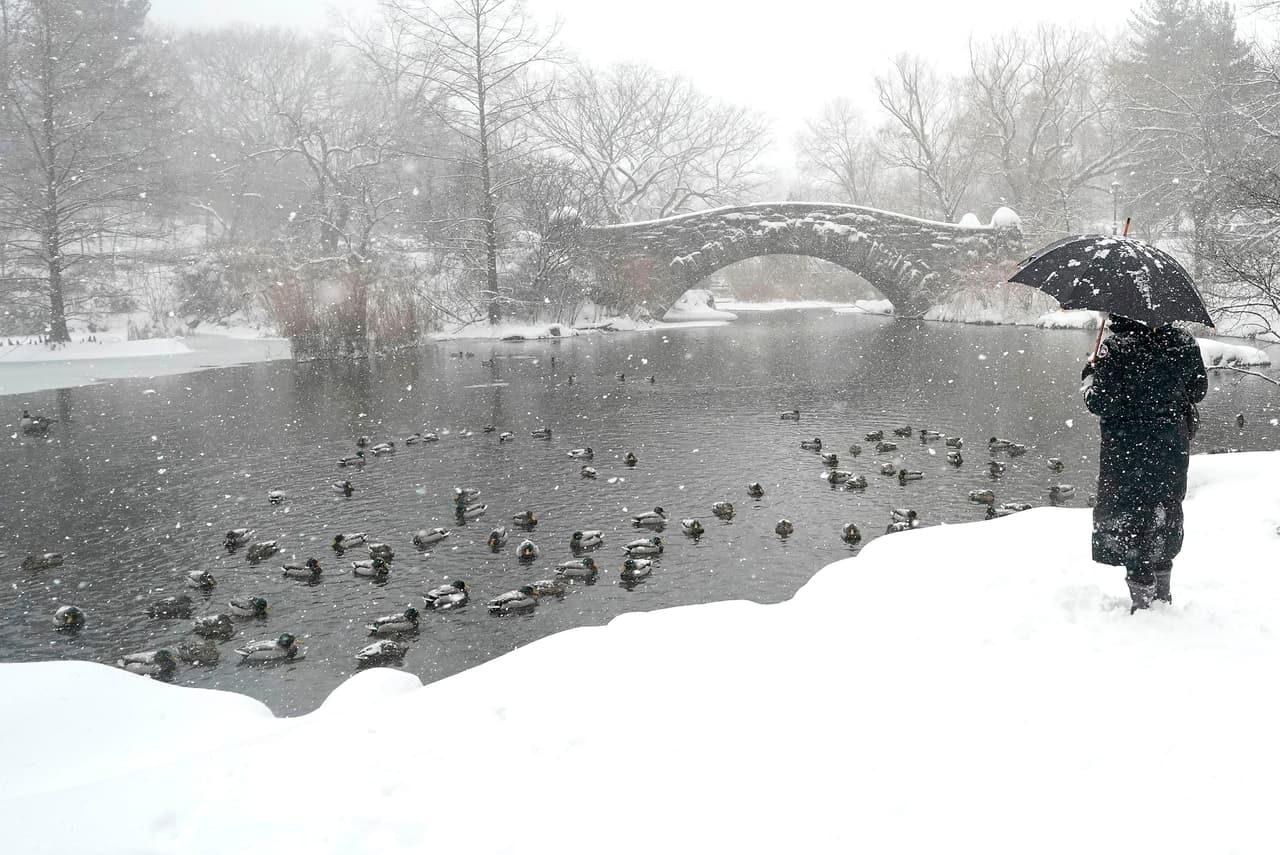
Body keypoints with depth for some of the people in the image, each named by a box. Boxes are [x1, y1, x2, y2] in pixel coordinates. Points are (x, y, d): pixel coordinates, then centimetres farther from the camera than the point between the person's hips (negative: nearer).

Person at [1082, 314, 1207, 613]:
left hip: (1128, 451, -5)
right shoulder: (1184, 343, -3)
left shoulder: (1115, 348, -18)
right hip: (1174, 446, 5)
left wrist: (1089, 380, 0)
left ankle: (1143, 600, 8)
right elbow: (1198, 391, 8)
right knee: (1166, 516, 20)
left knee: (1128, 520, 6)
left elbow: (1103, 404, -19)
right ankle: (1163, 595, 32)